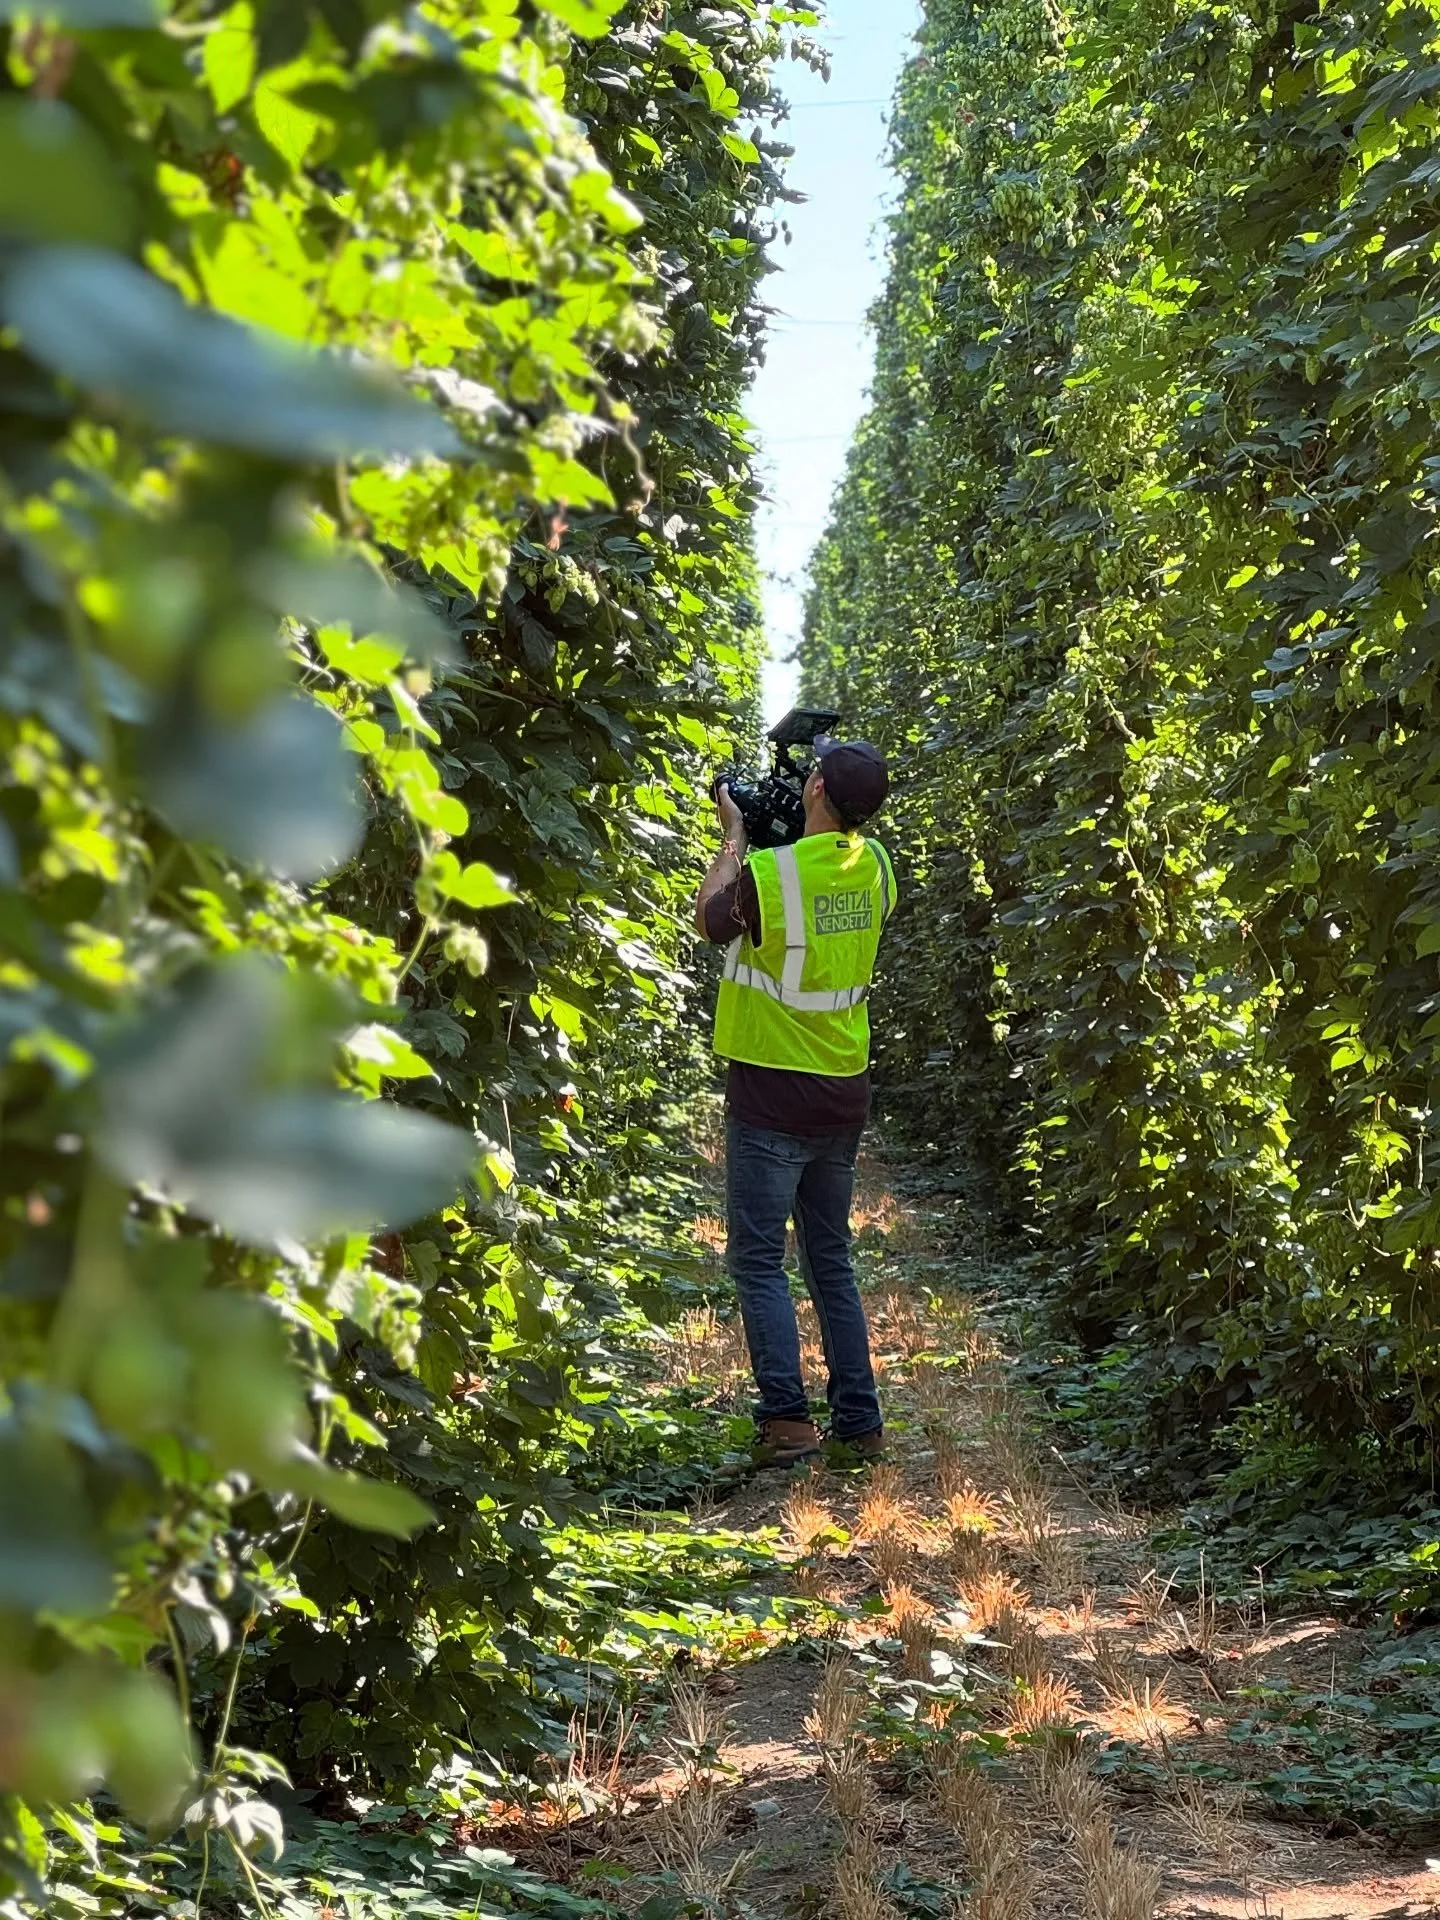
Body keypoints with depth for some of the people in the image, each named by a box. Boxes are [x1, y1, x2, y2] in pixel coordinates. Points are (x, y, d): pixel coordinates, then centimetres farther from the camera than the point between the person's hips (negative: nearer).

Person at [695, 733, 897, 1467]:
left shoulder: (770, 871, -18)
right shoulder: (875, 865, 0)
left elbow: (709, 920, 2)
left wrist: (734, 838, 13)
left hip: (772, 1093, -6)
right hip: (845, 1091, 6)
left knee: (759, 1260, 1)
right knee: (831, 1259, 14)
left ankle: (787, 1418, -7)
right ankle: (859, 1421, 15)